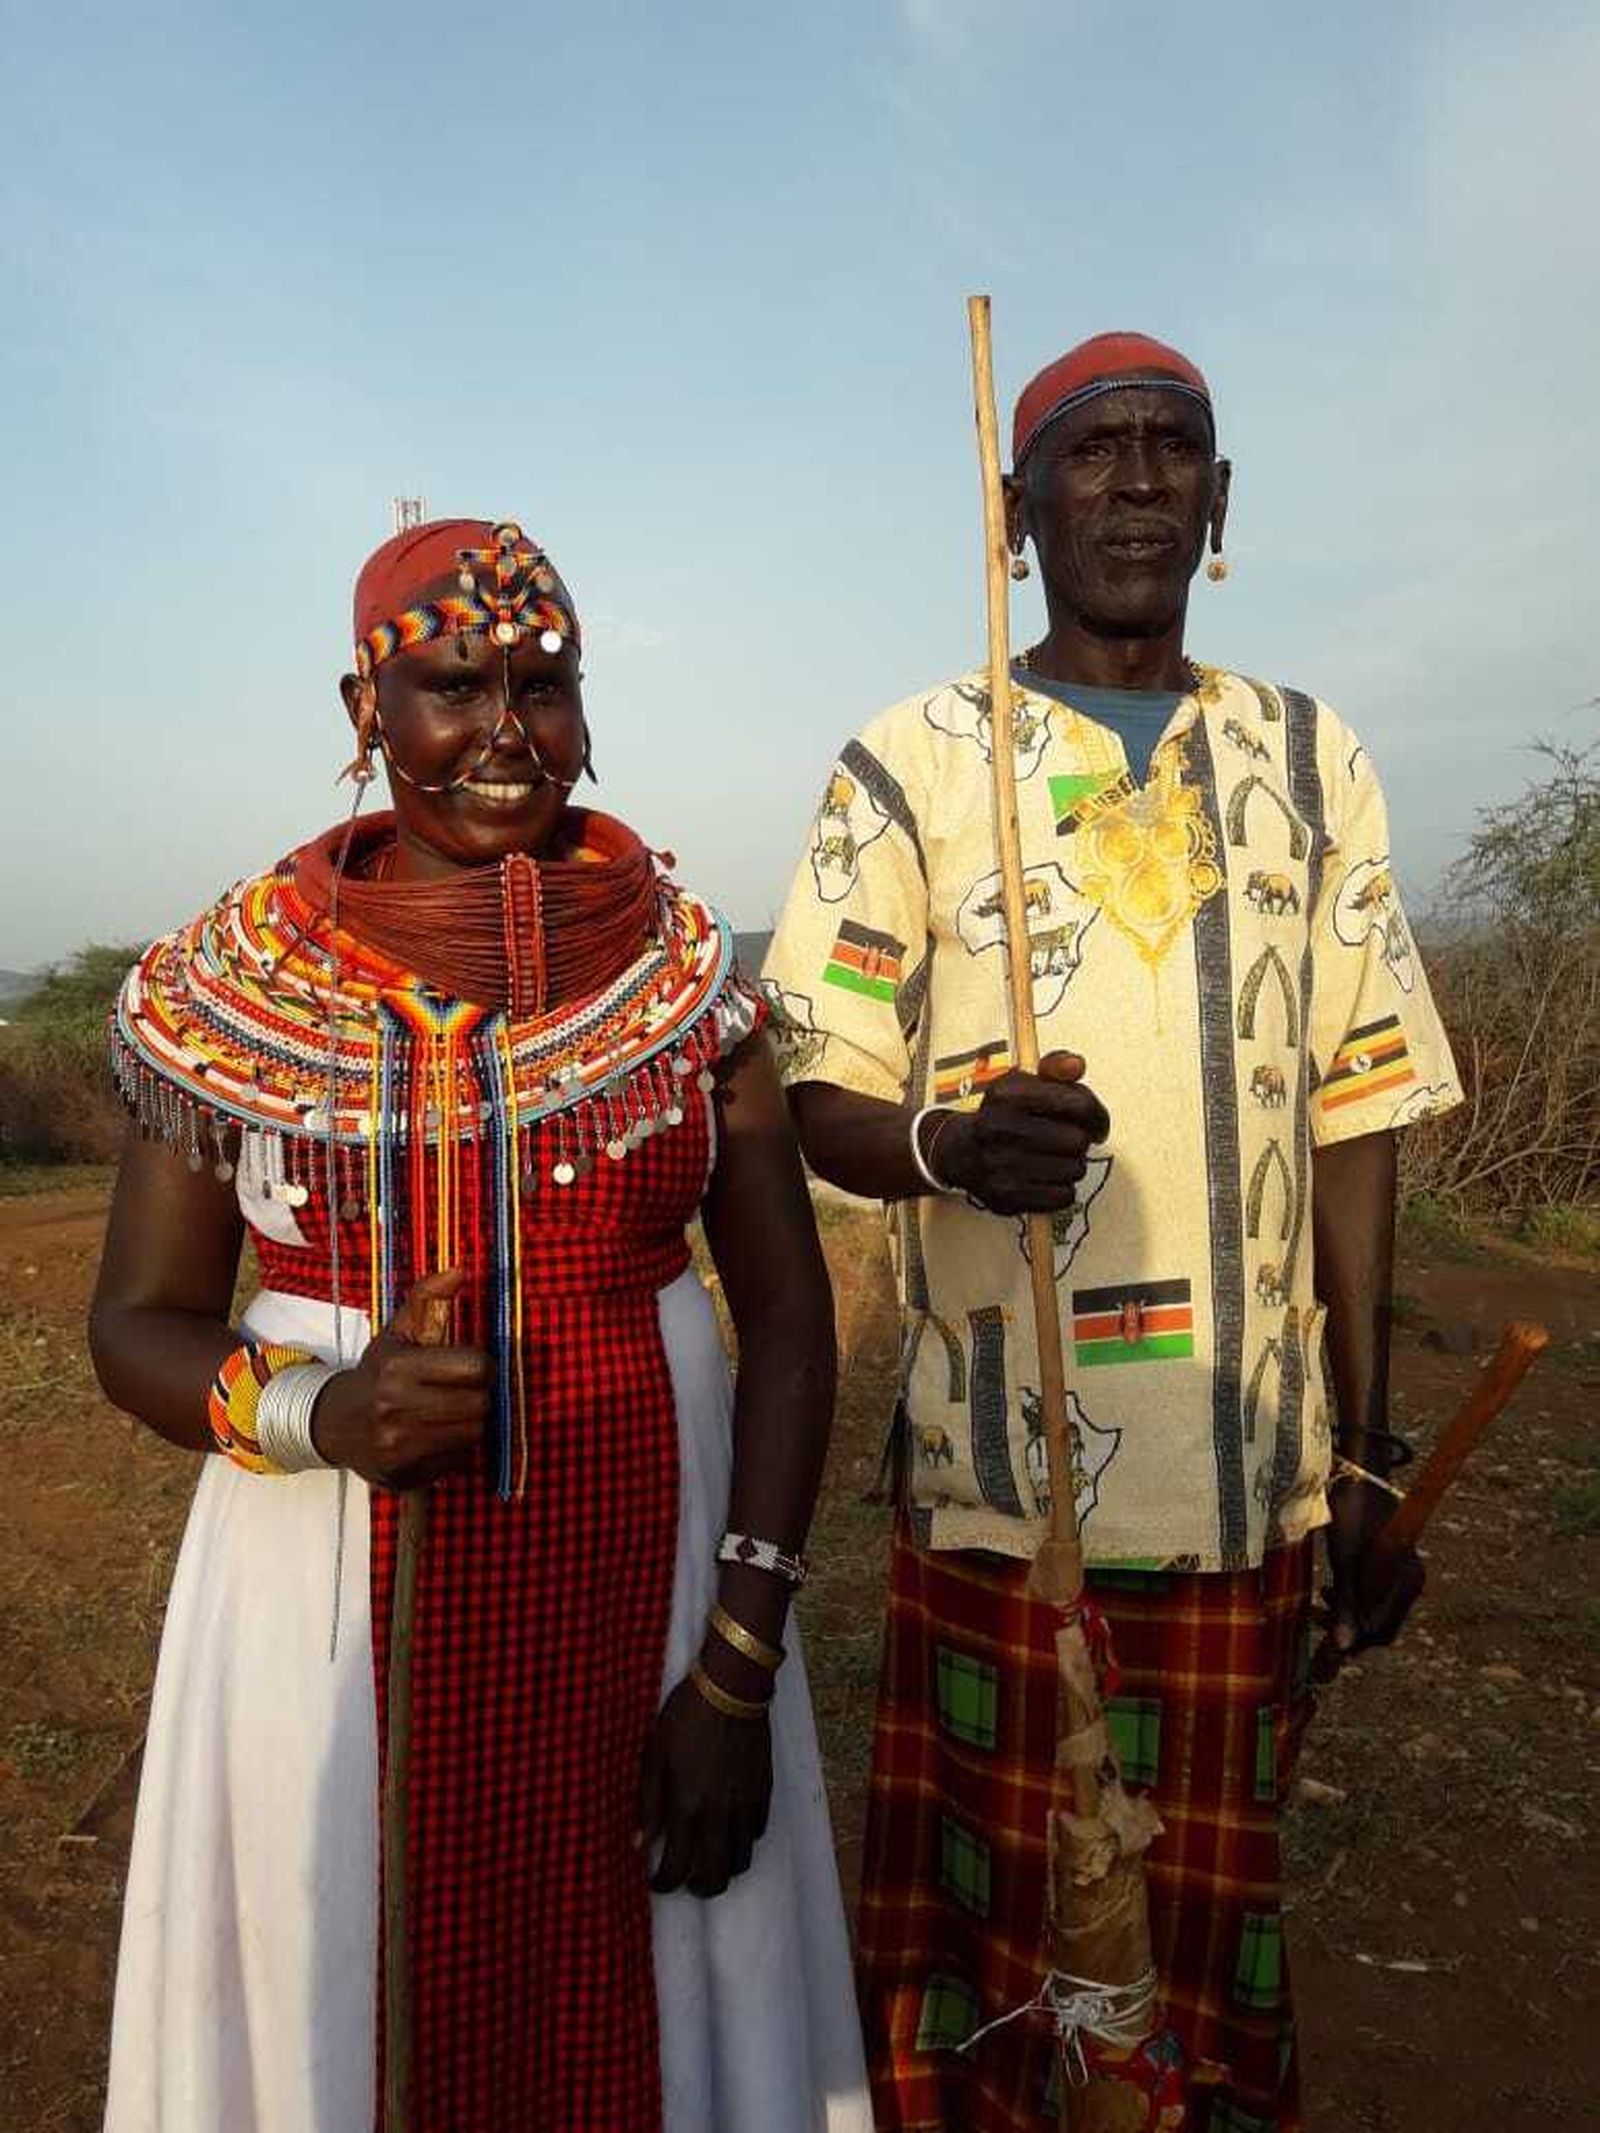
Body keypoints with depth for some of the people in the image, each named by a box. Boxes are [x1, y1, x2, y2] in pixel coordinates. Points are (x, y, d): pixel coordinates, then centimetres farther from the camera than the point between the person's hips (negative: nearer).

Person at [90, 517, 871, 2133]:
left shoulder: (686, 961, -2)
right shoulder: (233, 978, -3)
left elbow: (788, 1316, -2)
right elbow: (137, 1324, 2)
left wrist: (740, 1666, -8)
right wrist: (319, 1415, -19)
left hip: (644, 1576, 1)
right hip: (345, 1602, 0)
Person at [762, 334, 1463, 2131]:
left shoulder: (1310, 764, 8)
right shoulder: (909, 764, -1)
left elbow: (1350, 1113, 7)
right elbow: (818, 1096, -3)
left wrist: (1367, 1453, 4)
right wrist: (953, 1143, -26)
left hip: (1249, 1478, 3)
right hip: (997, 1477, -2)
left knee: (1217, 1902, 17)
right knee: (973, 1913, 11)